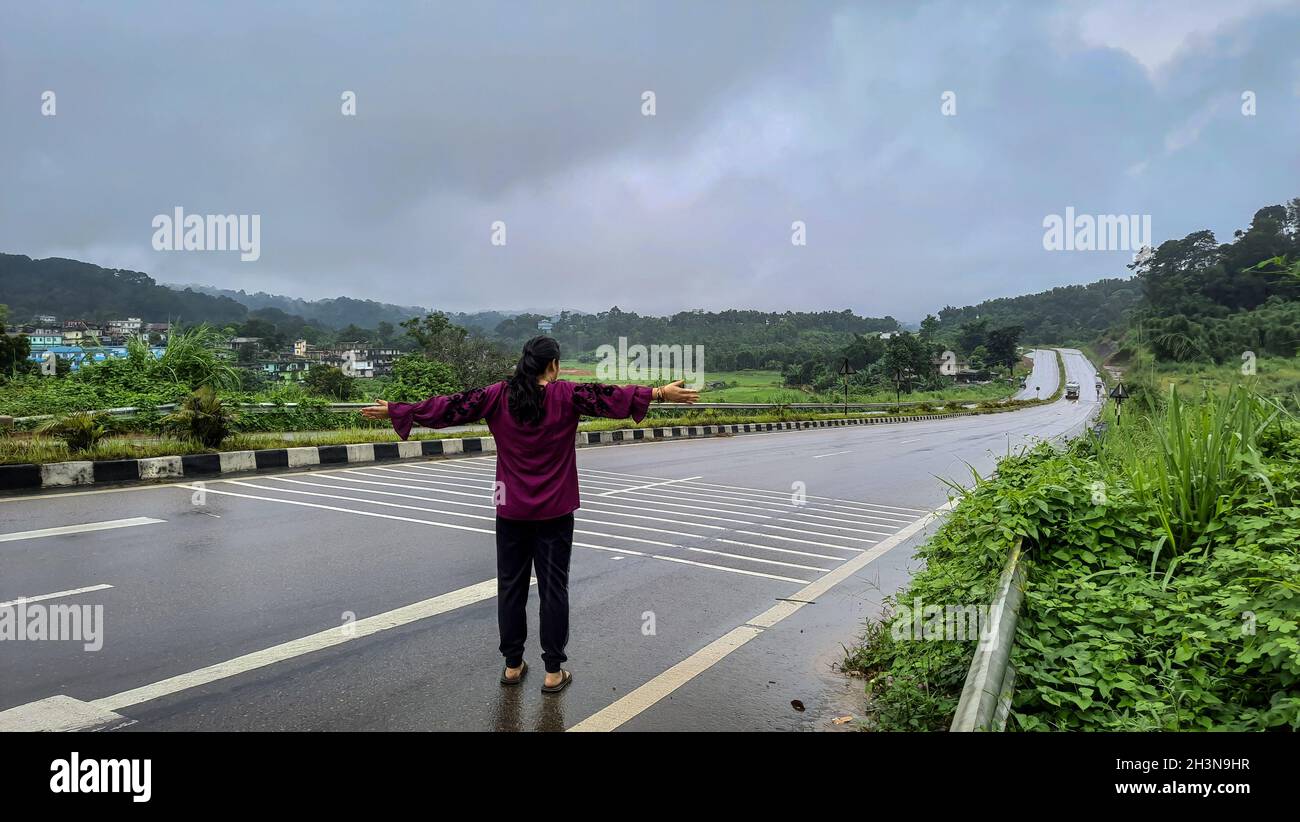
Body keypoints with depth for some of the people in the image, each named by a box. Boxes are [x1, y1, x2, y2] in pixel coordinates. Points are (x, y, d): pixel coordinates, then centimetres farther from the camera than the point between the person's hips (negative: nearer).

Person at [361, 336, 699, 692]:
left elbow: (449, 406, 2)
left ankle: (512, 665, 21)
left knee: (511, 585, 12)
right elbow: (610, 396, -12)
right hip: (554, 511, -2)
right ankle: (553, 672, 9)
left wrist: (395, 410, 10)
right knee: (553, 588, 4)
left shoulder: (499, 395, 0)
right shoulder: (565, 395, -7)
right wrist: (660, 393, -11)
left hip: (512, 510, 3)